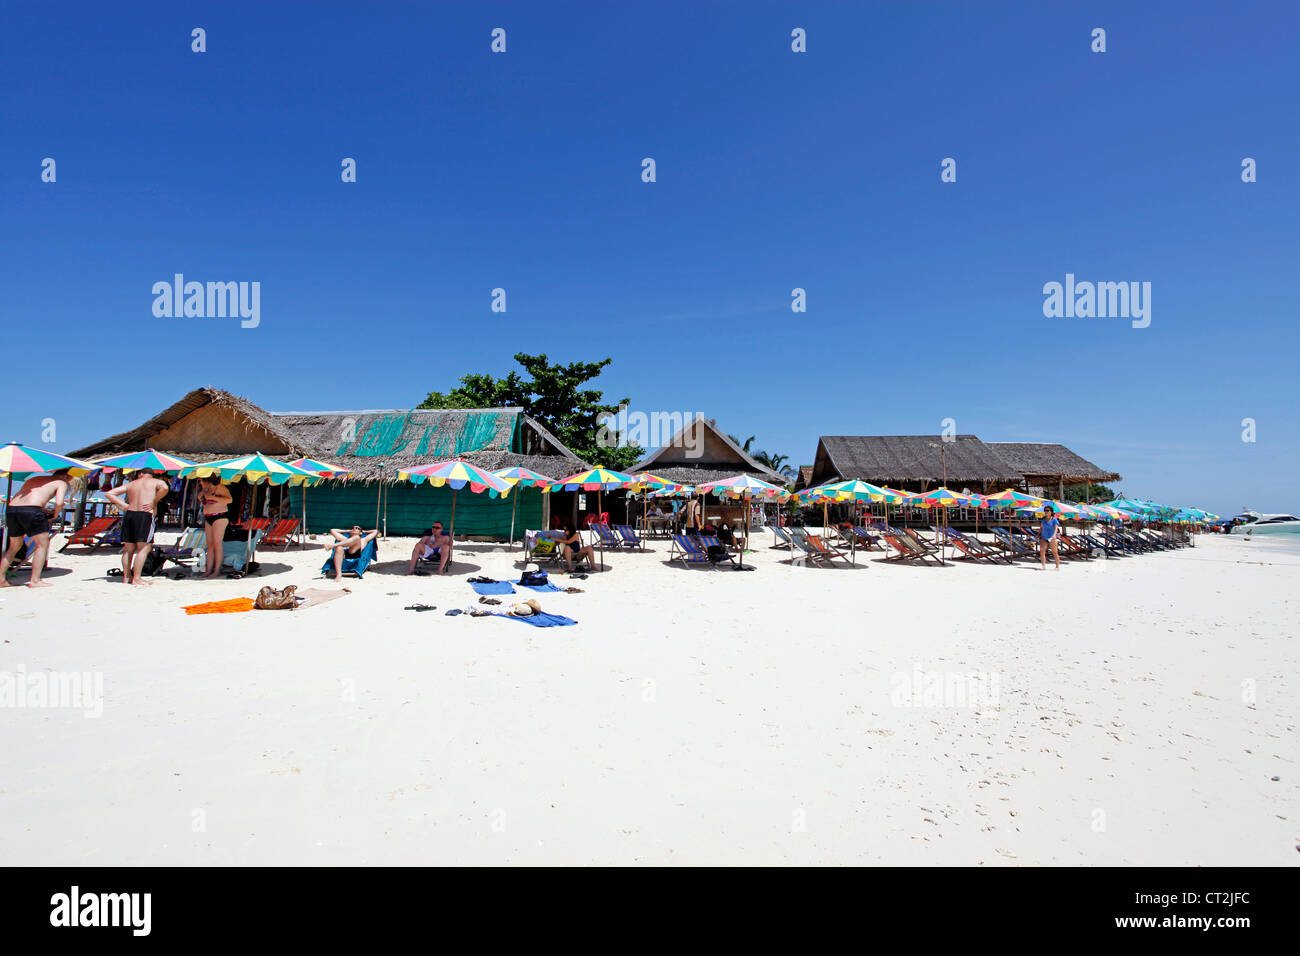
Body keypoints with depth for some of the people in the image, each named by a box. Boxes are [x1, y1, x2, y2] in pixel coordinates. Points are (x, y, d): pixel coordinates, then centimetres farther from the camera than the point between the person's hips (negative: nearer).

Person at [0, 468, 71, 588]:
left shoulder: (34, 478, 30)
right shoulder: (61, 483, 11)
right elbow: (59, 503, -6)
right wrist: (55, 515, 13)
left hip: (11, 509, 7)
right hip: (31, 511, -7)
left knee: (15, 546, 23)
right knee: (43, 544, 5)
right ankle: (35, 580, 1)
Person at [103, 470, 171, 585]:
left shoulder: (130, 484, 19)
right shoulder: (156, 481, 8)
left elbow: (108, 494, 17)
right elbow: (165, 488, -15)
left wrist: (125, 506, 9)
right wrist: (154, 502, -4)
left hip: (129, 515, 5)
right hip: (145, 515, -5)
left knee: (128, 548, 12)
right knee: (144, 548, -6)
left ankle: (126, 576, 18)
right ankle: (136, 578, -12)